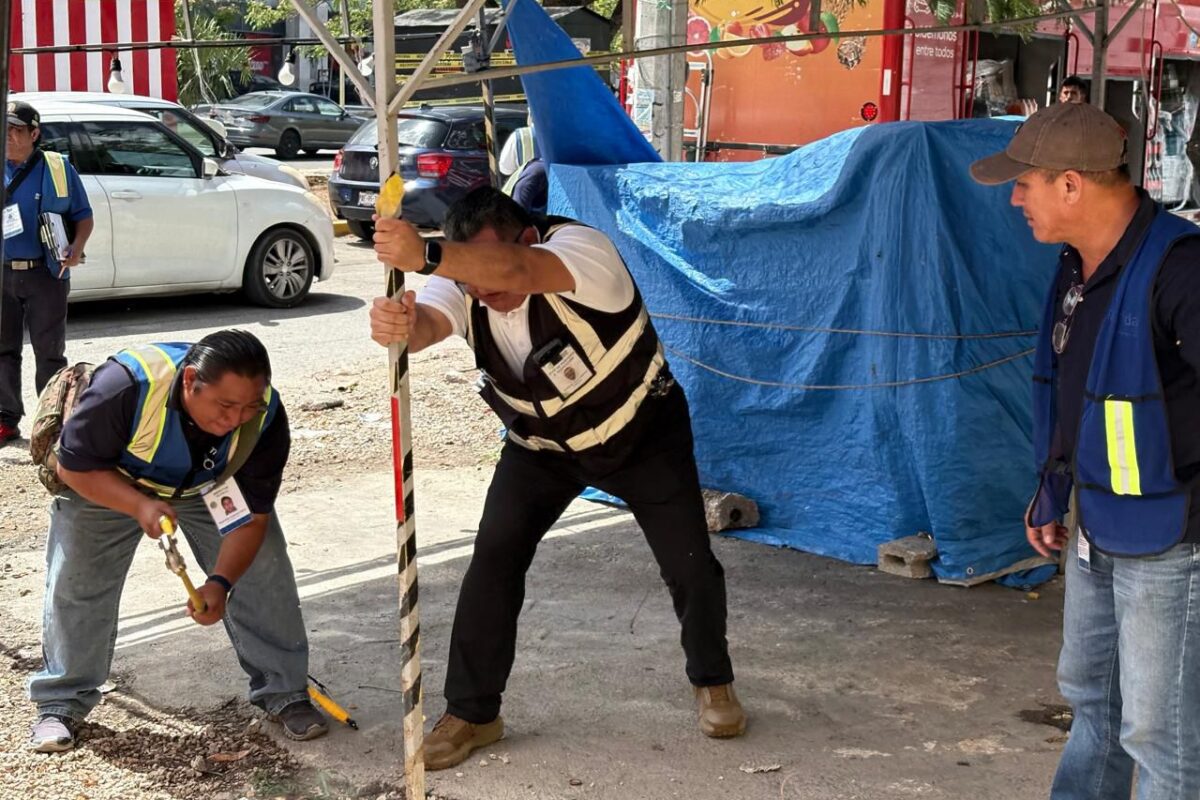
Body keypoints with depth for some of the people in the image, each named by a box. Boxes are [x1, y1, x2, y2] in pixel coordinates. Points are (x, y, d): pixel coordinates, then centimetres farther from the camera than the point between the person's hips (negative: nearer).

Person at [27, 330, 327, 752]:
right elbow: (74, 466, -28)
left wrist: (220, 582, -38)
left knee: (262, 573, -10)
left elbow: (252, 514, -24)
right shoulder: (127, 385, -42)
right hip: (106, 483, -1)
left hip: (209, 488, 2)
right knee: (73, 584, -6)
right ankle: (61, 701, 15)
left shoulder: (266, 418, -33)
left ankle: (284, 691, 5)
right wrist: (139, 506, -43)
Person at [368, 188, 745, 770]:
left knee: (690, 566, -1)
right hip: (541, 444, 3)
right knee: (493, 560, -11)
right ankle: (470, 712, 4)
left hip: (641, 432, -3)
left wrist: (425, 257, -76)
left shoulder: (582, 248, -35)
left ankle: (712, 682, 28)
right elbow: (426, 323, -43)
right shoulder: (461, 284, -20)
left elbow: (516, 270, -58)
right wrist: (397, 323, -69)